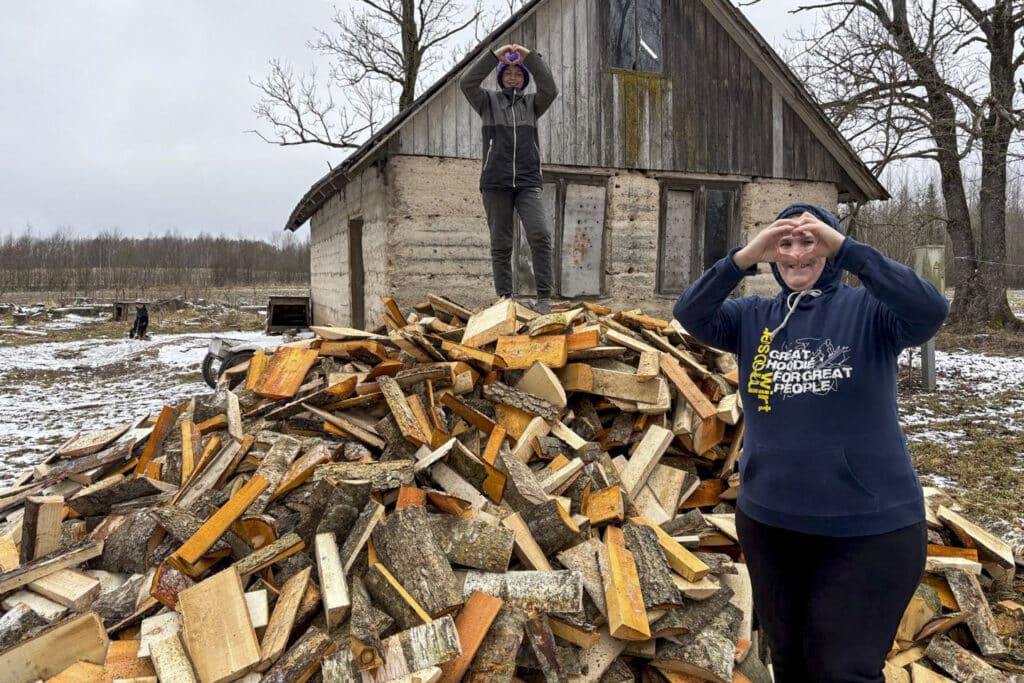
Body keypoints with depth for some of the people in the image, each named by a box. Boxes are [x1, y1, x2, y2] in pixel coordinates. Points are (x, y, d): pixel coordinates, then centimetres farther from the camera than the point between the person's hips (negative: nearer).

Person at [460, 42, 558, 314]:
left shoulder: (532, 103, 15)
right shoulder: (488, 101, 13)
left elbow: (550, 89, -5)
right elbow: (467, 83, -5)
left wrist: (530, 57, -10)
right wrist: (495, 55, -11)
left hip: (528, 182, 0)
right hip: (495, 183, 0)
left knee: (540, 234, -18)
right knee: (500, 245, 0)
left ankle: (544, 298, -17)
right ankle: (504, 299, 5)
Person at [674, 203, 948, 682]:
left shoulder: (868, 310, -6)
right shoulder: (755, 317, 1)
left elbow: (930, 311, -26)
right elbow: (691, 316, -15)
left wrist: (846, 248, -32)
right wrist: (743, 259, -29)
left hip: (869, 526, -4)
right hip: (768, 521, 4)